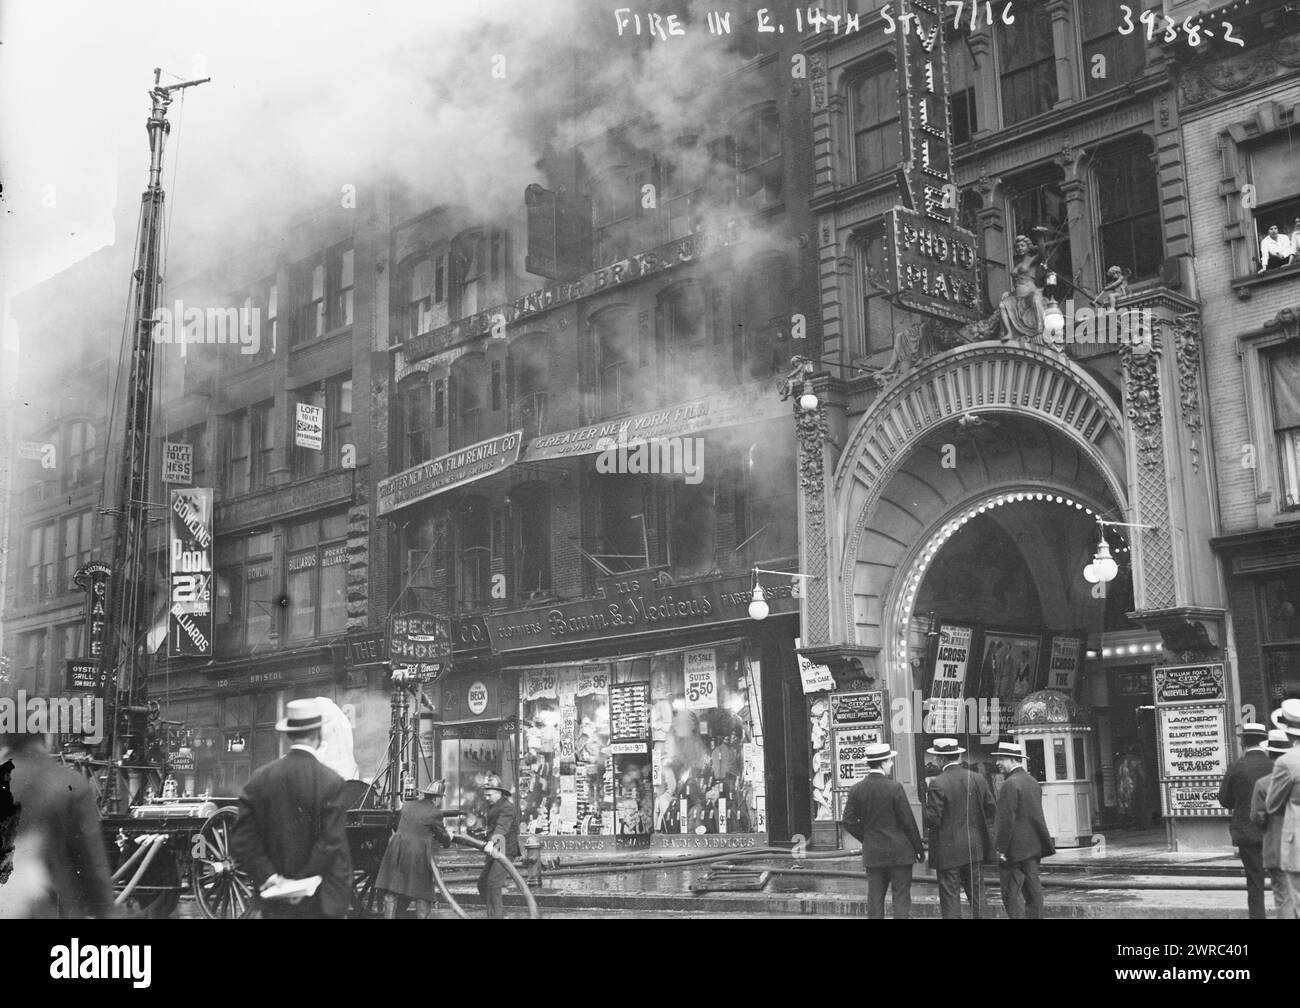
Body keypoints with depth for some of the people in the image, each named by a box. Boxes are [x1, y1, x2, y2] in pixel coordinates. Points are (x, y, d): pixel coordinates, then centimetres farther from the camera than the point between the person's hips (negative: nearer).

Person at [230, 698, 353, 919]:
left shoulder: (259, 778, 0)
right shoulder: (330, 781, -11)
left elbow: (241, 842, -2)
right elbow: (331, 843, -15)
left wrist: (267, 875, -4)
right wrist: (302, 885, -9)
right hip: (321, 902, -4)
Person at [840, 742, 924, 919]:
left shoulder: (856, 790, -1)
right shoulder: (894, 788, -13)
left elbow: (849, 822, 1)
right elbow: (908, 821, -9)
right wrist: (919, 849, 1)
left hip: (872, 853, 4)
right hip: (899, 852, -4)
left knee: (875, 899, 9)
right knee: (901, 897, 3)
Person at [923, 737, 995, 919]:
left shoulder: (938, 784, -15)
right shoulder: (978, 779, 2)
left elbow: (933, 820, -16)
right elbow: (991, 811, 7)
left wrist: (927, 806, 4)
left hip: (948, 850, -5)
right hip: (976, 848, 5)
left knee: (950, 897, 1)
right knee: (977, 894, 14)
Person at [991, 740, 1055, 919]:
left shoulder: (1010, 784, -17)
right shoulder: (1033, 782, 12)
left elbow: (1006, 819, -20)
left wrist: (1001, 849, -16)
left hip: (1015, 848, -9)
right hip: (1034, 847, 9)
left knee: (1012, 893, -5)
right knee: (1033, 890, 11)